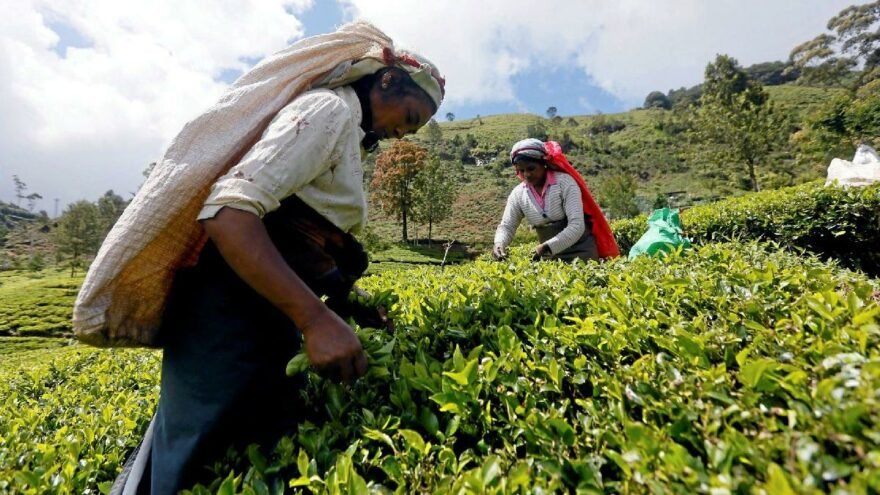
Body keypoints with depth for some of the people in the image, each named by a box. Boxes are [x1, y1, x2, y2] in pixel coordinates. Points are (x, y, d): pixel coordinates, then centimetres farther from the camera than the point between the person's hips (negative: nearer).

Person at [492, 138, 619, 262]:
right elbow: (507, 226, -1)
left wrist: (548, 247, -33)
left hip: (581, 251, -3)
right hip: (550, 256, 4)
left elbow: (576, 226, -22)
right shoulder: (518, 194, -2)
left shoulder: (565, 182, -15)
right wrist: (499, 243, -23)